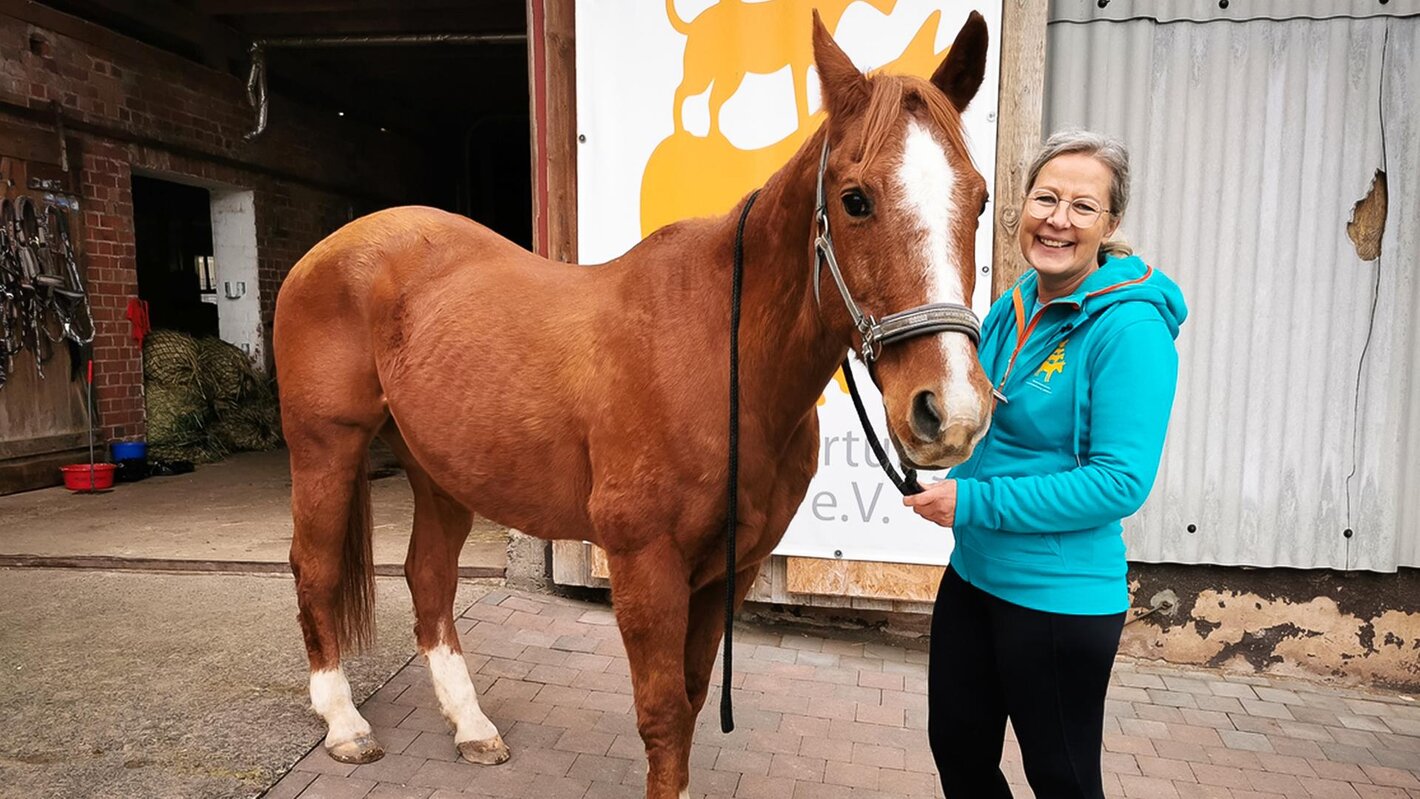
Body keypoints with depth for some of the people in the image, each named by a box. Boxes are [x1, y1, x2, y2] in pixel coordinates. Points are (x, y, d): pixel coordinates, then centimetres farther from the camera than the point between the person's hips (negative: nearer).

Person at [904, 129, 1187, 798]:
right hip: (972, 574, 7)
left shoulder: (1130, 327, -18)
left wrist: (974, 503, -23)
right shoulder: (1012, 307, 4)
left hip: (1059, 599, -7)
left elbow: (1122, 481, -23)